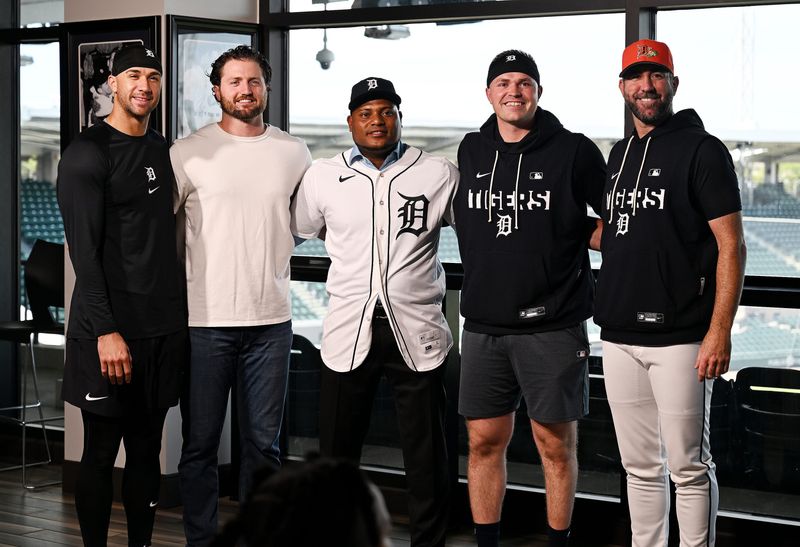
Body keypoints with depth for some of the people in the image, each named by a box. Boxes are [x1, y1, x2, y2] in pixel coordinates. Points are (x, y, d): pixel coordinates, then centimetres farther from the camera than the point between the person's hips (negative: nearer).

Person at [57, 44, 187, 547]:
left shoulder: (163, 150, 13)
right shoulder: (88, 154, -8)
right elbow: (84, 250, -14)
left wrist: (178, 314, 14)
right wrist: (106, 331, -21)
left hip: (165, 329, 6)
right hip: (112, 330, -6)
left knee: (147, 449, 11)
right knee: (101, 453, 1)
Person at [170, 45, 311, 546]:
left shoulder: (293, 152, 7)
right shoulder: (190, 152, -2)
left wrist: (275, 249, 9)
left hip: (271, 320, 3)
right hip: (205, 319, -2)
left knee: (264, 443, 9)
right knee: (200, 444, 3)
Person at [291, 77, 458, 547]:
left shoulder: (440, 175, 1)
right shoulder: (323, 177, 5)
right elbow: (301, 231, 20)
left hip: (417, 331, -1)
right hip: (349, 331, 1)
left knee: (427, 456, 5)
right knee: (337, 453, 9)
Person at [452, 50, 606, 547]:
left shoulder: (574, 152, -3)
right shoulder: (471, 152, 9)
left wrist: (576, 238, -5)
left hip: (553, 327, -4)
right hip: (484, 326, 4)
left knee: (556, 445, 4)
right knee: (485, 441, 7)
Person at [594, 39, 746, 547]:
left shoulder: (702, 150, -5)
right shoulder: (621, 154, 16)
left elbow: (731, 246, -10)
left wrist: (720, 331, -17)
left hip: (678, 336, -6)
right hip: (620, 336, 6)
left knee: (688, 466, -1)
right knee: (640, 466, 12)